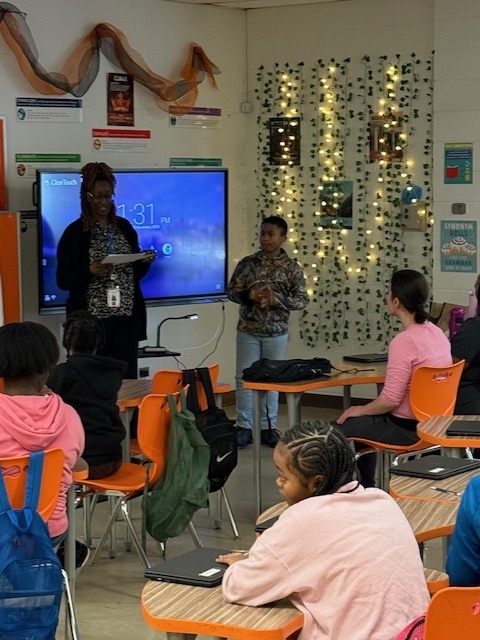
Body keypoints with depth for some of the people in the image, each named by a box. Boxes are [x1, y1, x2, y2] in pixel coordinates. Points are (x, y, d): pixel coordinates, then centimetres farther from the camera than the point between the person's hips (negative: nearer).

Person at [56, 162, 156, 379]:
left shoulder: (124, 227, 11)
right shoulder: (75, 233, -3)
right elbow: (63, 280, -5)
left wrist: (145, 261, -3)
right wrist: (91, 271, -20)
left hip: (126, 319, 4)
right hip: (91, 322, -4)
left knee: (127, 377, 1)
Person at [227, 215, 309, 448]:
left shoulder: (291, 268, -2)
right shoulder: (247, 263, 0)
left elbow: (302, 300, -3)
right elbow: (231, 291, 3)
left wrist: (276, 299, -18)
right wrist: (249, 295, -17)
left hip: (276, 333, 0)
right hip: (248, 331, 0)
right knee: (244, 378, 2)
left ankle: (268, 427, 15)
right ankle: (244, 427, 9)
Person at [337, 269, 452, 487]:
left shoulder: (404, 341, -23)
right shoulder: (436, 332, 3)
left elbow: (390, 399, -24)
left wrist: (361, 410, -5)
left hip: (407, 428, -9)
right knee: (363, 424, 29)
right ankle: (366, 488, 36)